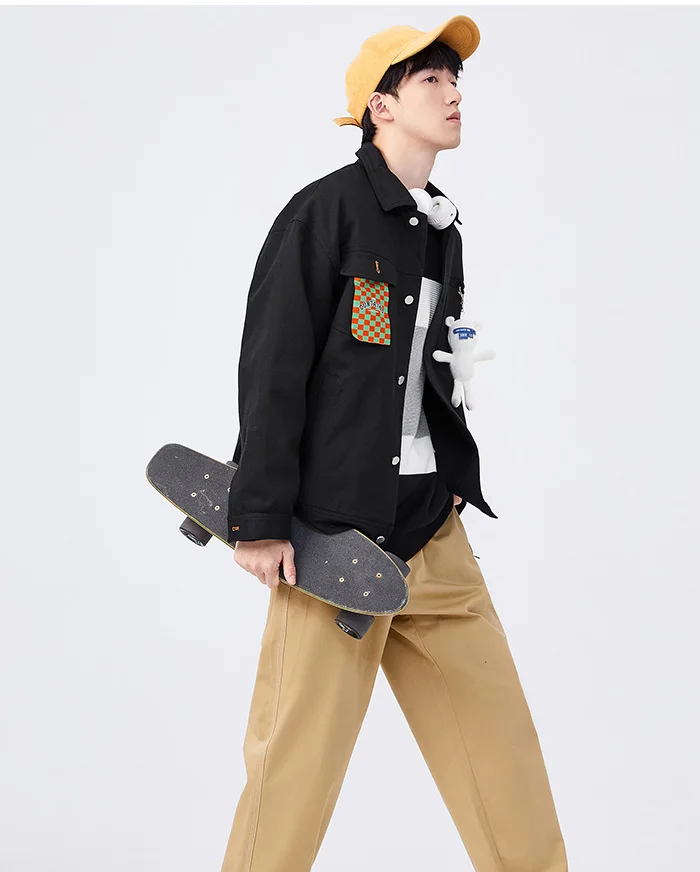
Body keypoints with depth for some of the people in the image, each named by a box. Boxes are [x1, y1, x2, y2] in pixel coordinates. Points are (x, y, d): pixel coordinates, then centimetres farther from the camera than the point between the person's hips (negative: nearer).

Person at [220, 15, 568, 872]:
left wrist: (458, 476, 12)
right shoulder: (325, 211, -9)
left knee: (495, 721, 9)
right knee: (299, 748, -1)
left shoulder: (441, 229, 14)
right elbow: (271, 370, -12)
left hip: (431, 528, 7)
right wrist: (260, 521, -14)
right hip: (334, 527, -7)